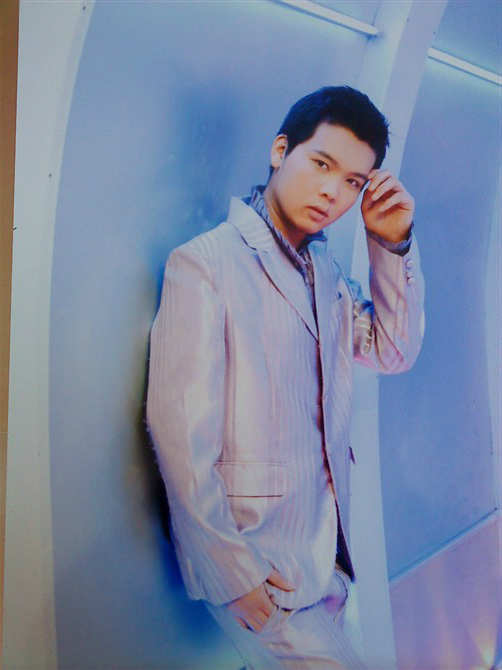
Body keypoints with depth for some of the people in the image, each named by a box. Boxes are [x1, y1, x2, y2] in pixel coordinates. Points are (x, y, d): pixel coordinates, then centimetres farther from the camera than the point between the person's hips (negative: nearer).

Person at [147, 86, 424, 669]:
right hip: (250, 551, -7)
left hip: (325, 546, 8)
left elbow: (393, 351, 9)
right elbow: (179, 429, -18)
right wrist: (233, 570, -17)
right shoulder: (204, 264, -15)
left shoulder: (324, 270, 11)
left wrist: (393, 243, -1)